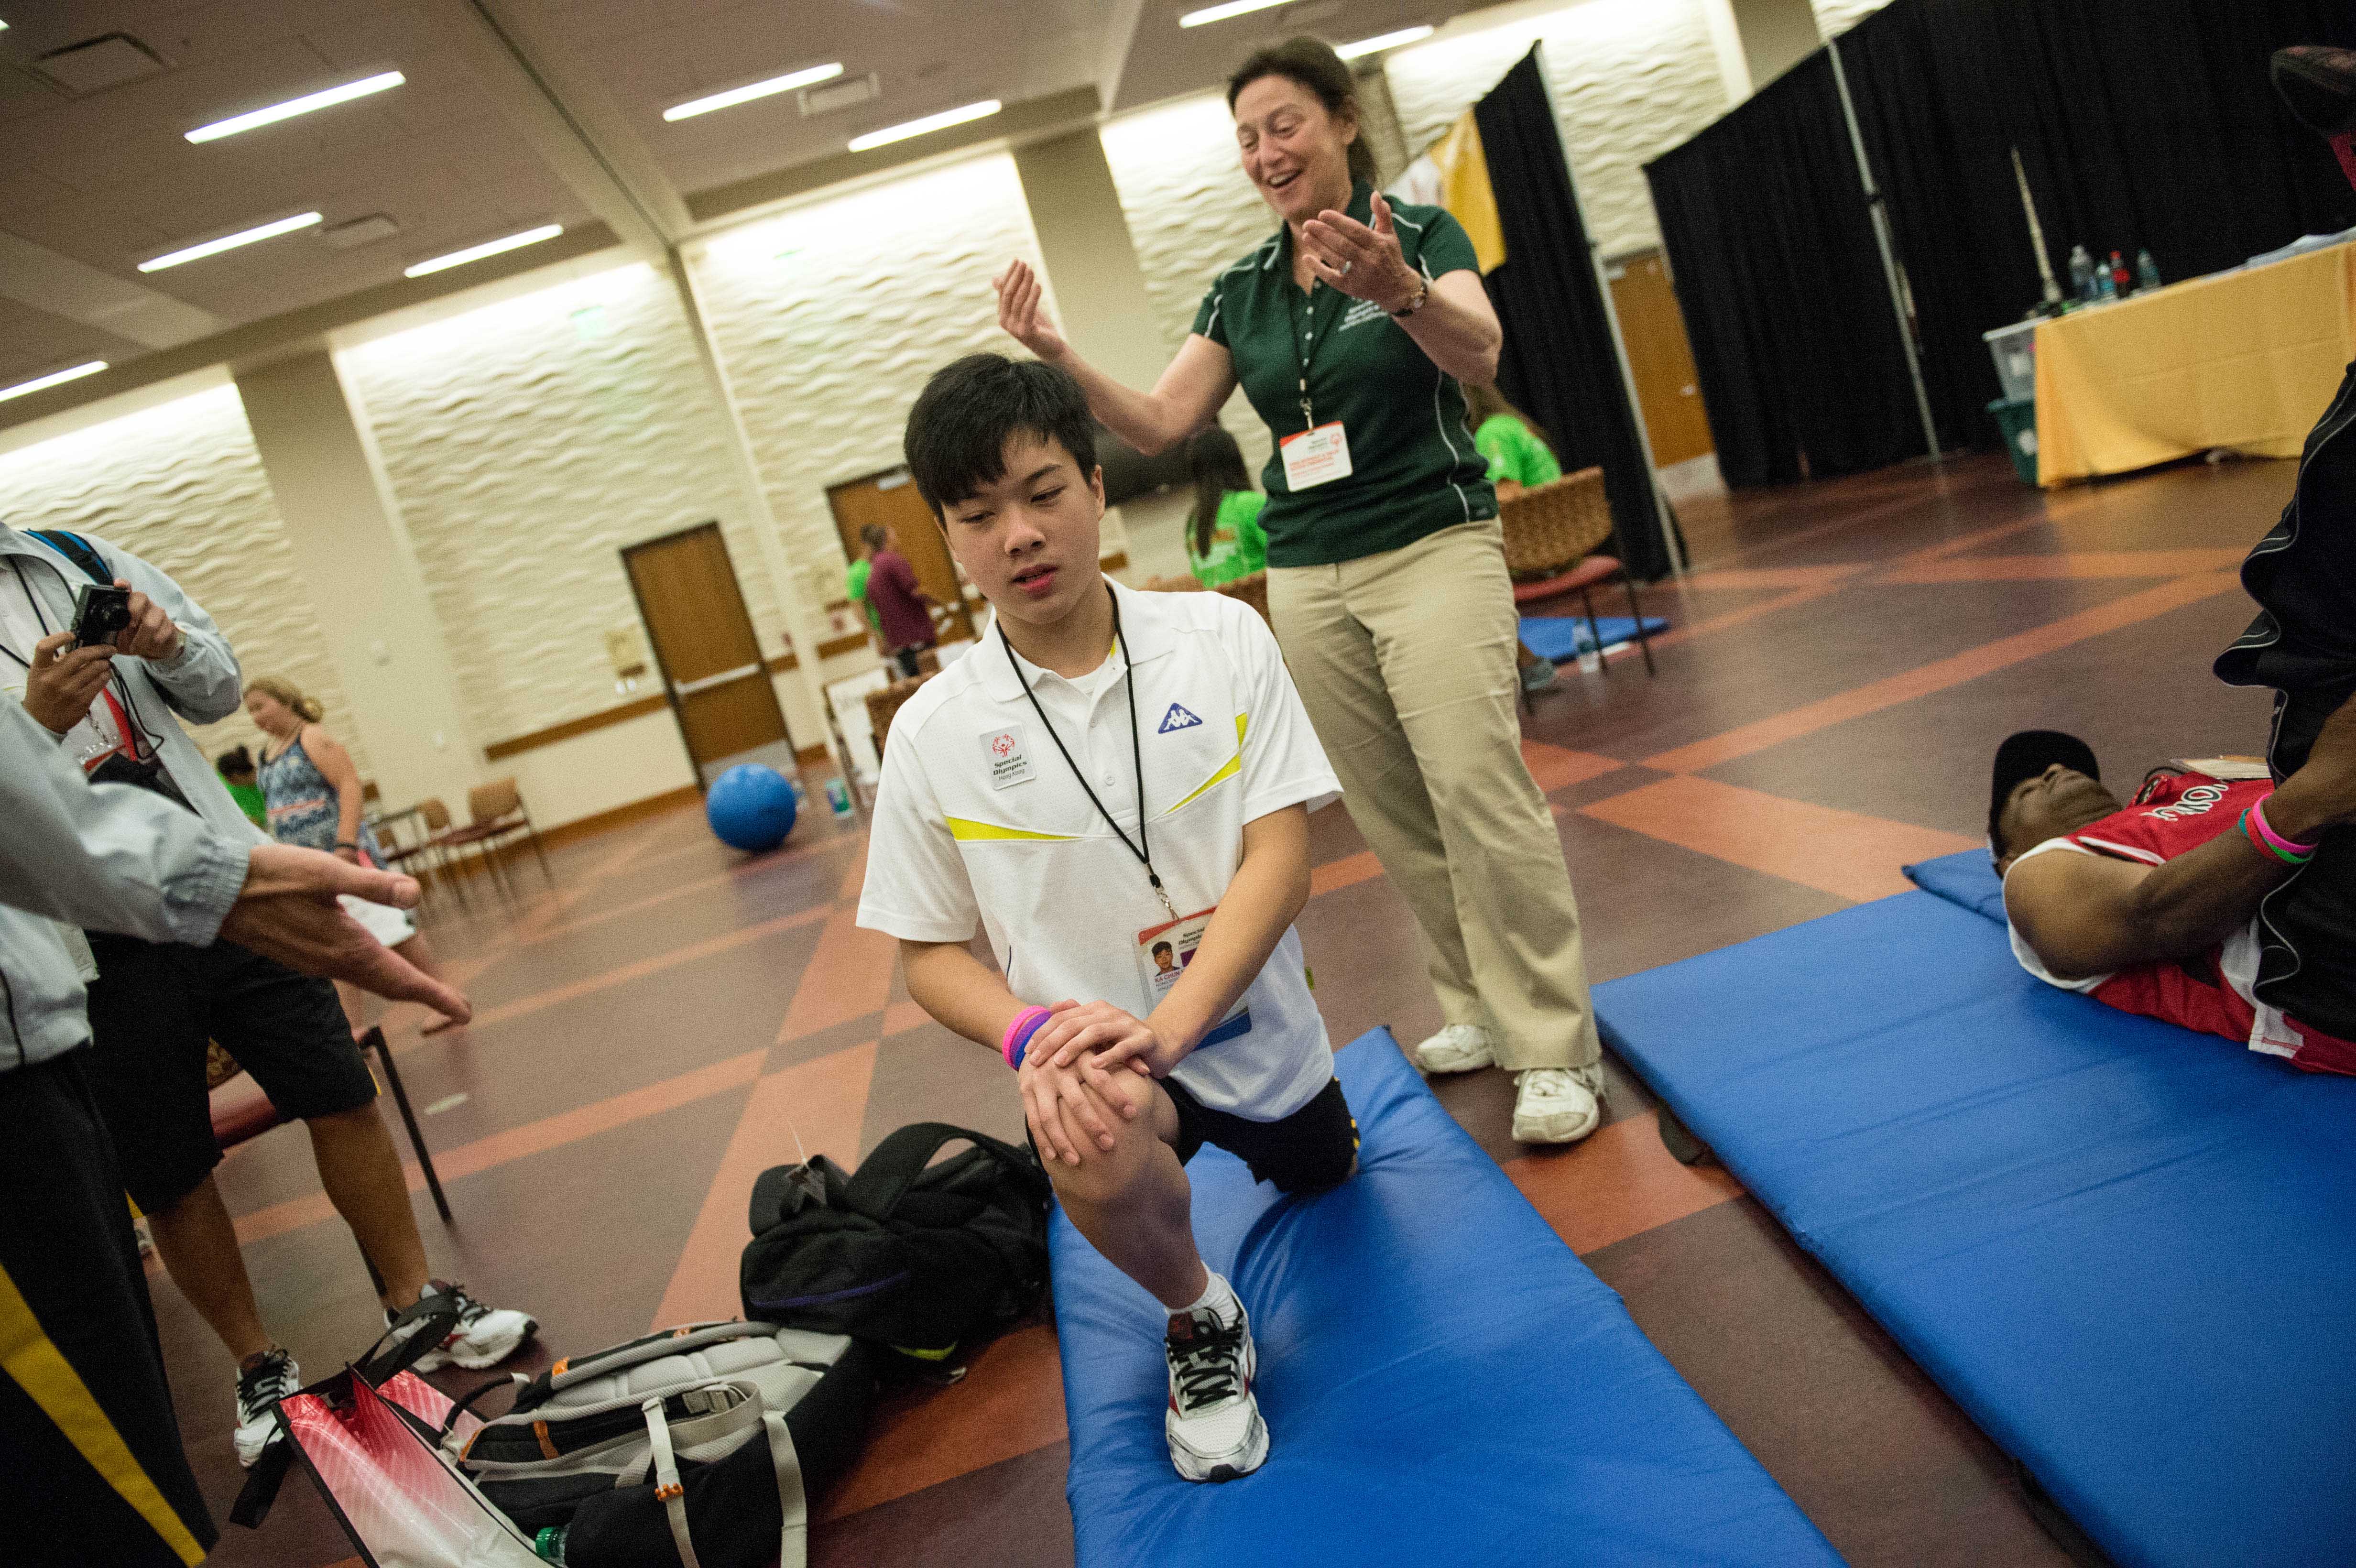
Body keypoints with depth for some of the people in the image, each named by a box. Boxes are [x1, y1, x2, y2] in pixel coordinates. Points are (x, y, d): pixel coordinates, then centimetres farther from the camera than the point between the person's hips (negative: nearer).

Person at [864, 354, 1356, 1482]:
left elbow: (1281, 857, -17)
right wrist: (1032, 1036, -26)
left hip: (1251, 1021, 3)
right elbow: (929, 953, -4)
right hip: (1096, 1046, -2)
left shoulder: (1220, 638, -12)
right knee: (1091, 1156, -35)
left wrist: (1167, 1024, -31)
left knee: (1321, 1177, 26)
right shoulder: (935, 731, -12)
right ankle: (1199, 1321, 0)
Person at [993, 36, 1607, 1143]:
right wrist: (1056, 358, -10)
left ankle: (1556, 1050, -5)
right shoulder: (1241, 292, 11)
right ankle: (1481, 1008, 21)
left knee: (1478, 787, -15)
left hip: (1434, 550, -5)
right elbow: (1158, 423, 6)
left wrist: (1401, 291, -44)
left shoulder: (1421, 234, -3)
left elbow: (1477, 356, -22)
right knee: (1391, 815, 6)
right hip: (1309, 581, 5)